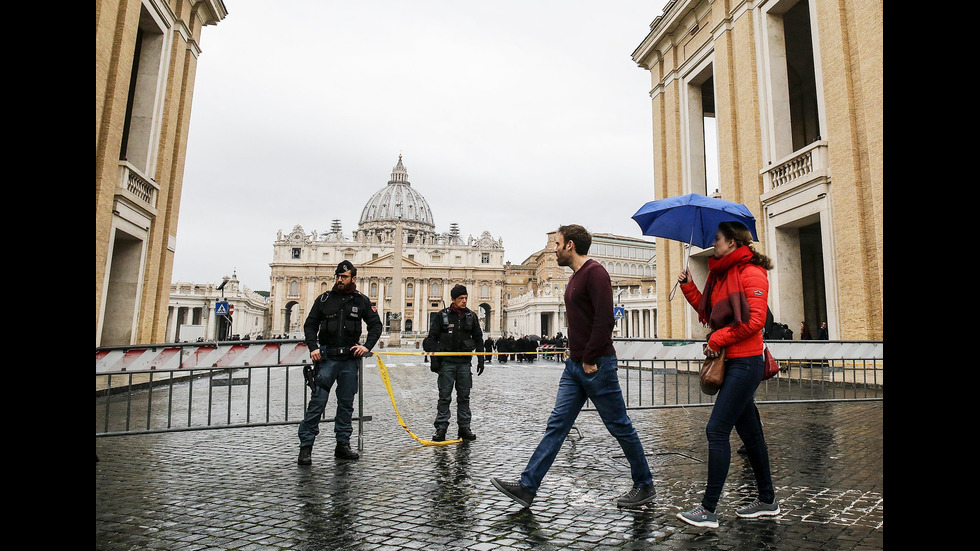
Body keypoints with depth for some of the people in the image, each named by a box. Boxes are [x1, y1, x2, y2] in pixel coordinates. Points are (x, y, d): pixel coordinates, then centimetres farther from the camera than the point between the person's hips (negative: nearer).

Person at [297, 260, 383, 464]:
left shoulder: (361, 301, 6)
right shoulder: (324, 299, 5)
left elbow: (376, 325, 11)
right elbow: (310, 325, 8)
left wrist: (367, 346, -1)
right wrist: (313, 348, -6)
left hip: (350, 358, 2)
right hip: (327, 357, -1)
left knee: (346, 403, 9)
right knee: (317, 402, -4)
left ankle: (343, 445, 19)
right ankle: (306, 446, 4)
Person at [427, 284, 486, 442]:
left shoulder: (471, 316, 8)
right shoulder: (443, 315, 0)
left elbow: (478, 338, 14)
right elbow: (432, 337, 3)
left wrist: (480, 360, 9)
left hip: (465, 362, 3)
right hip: (447, 362, -2)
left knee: (464, 396, 7)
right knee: (444, 397, 0)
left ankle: (464, 427, 16)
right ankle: (441, 428, 6)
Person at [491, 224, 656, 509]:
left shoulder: (595, 272, -14)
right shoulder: (575, 277, 17)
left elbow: (604, 320, -22)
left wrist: (590, 360, -18)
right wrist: (576, 357, 14)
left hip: (597, 366, -9)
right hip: (575, 365, 9)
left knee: (620, 426, 5)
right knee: (556, 425, 7)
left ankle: (645, 486, 23)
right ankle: (527, 486, 9)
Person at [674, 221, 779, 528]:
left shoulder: (751, 272, -11)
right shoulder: (722, 274, 16)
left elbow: (755, 320, -18)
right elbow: (709, 312, 18)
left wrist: (718, 339, -14)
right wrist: (689, 287, 8)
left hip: (745, 362, -9)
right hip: (732, 362, 10)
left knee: (717, 430, -10)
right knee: (748, 431, 16)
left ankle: (708, 510, -4)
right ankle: (767, 501, 29)